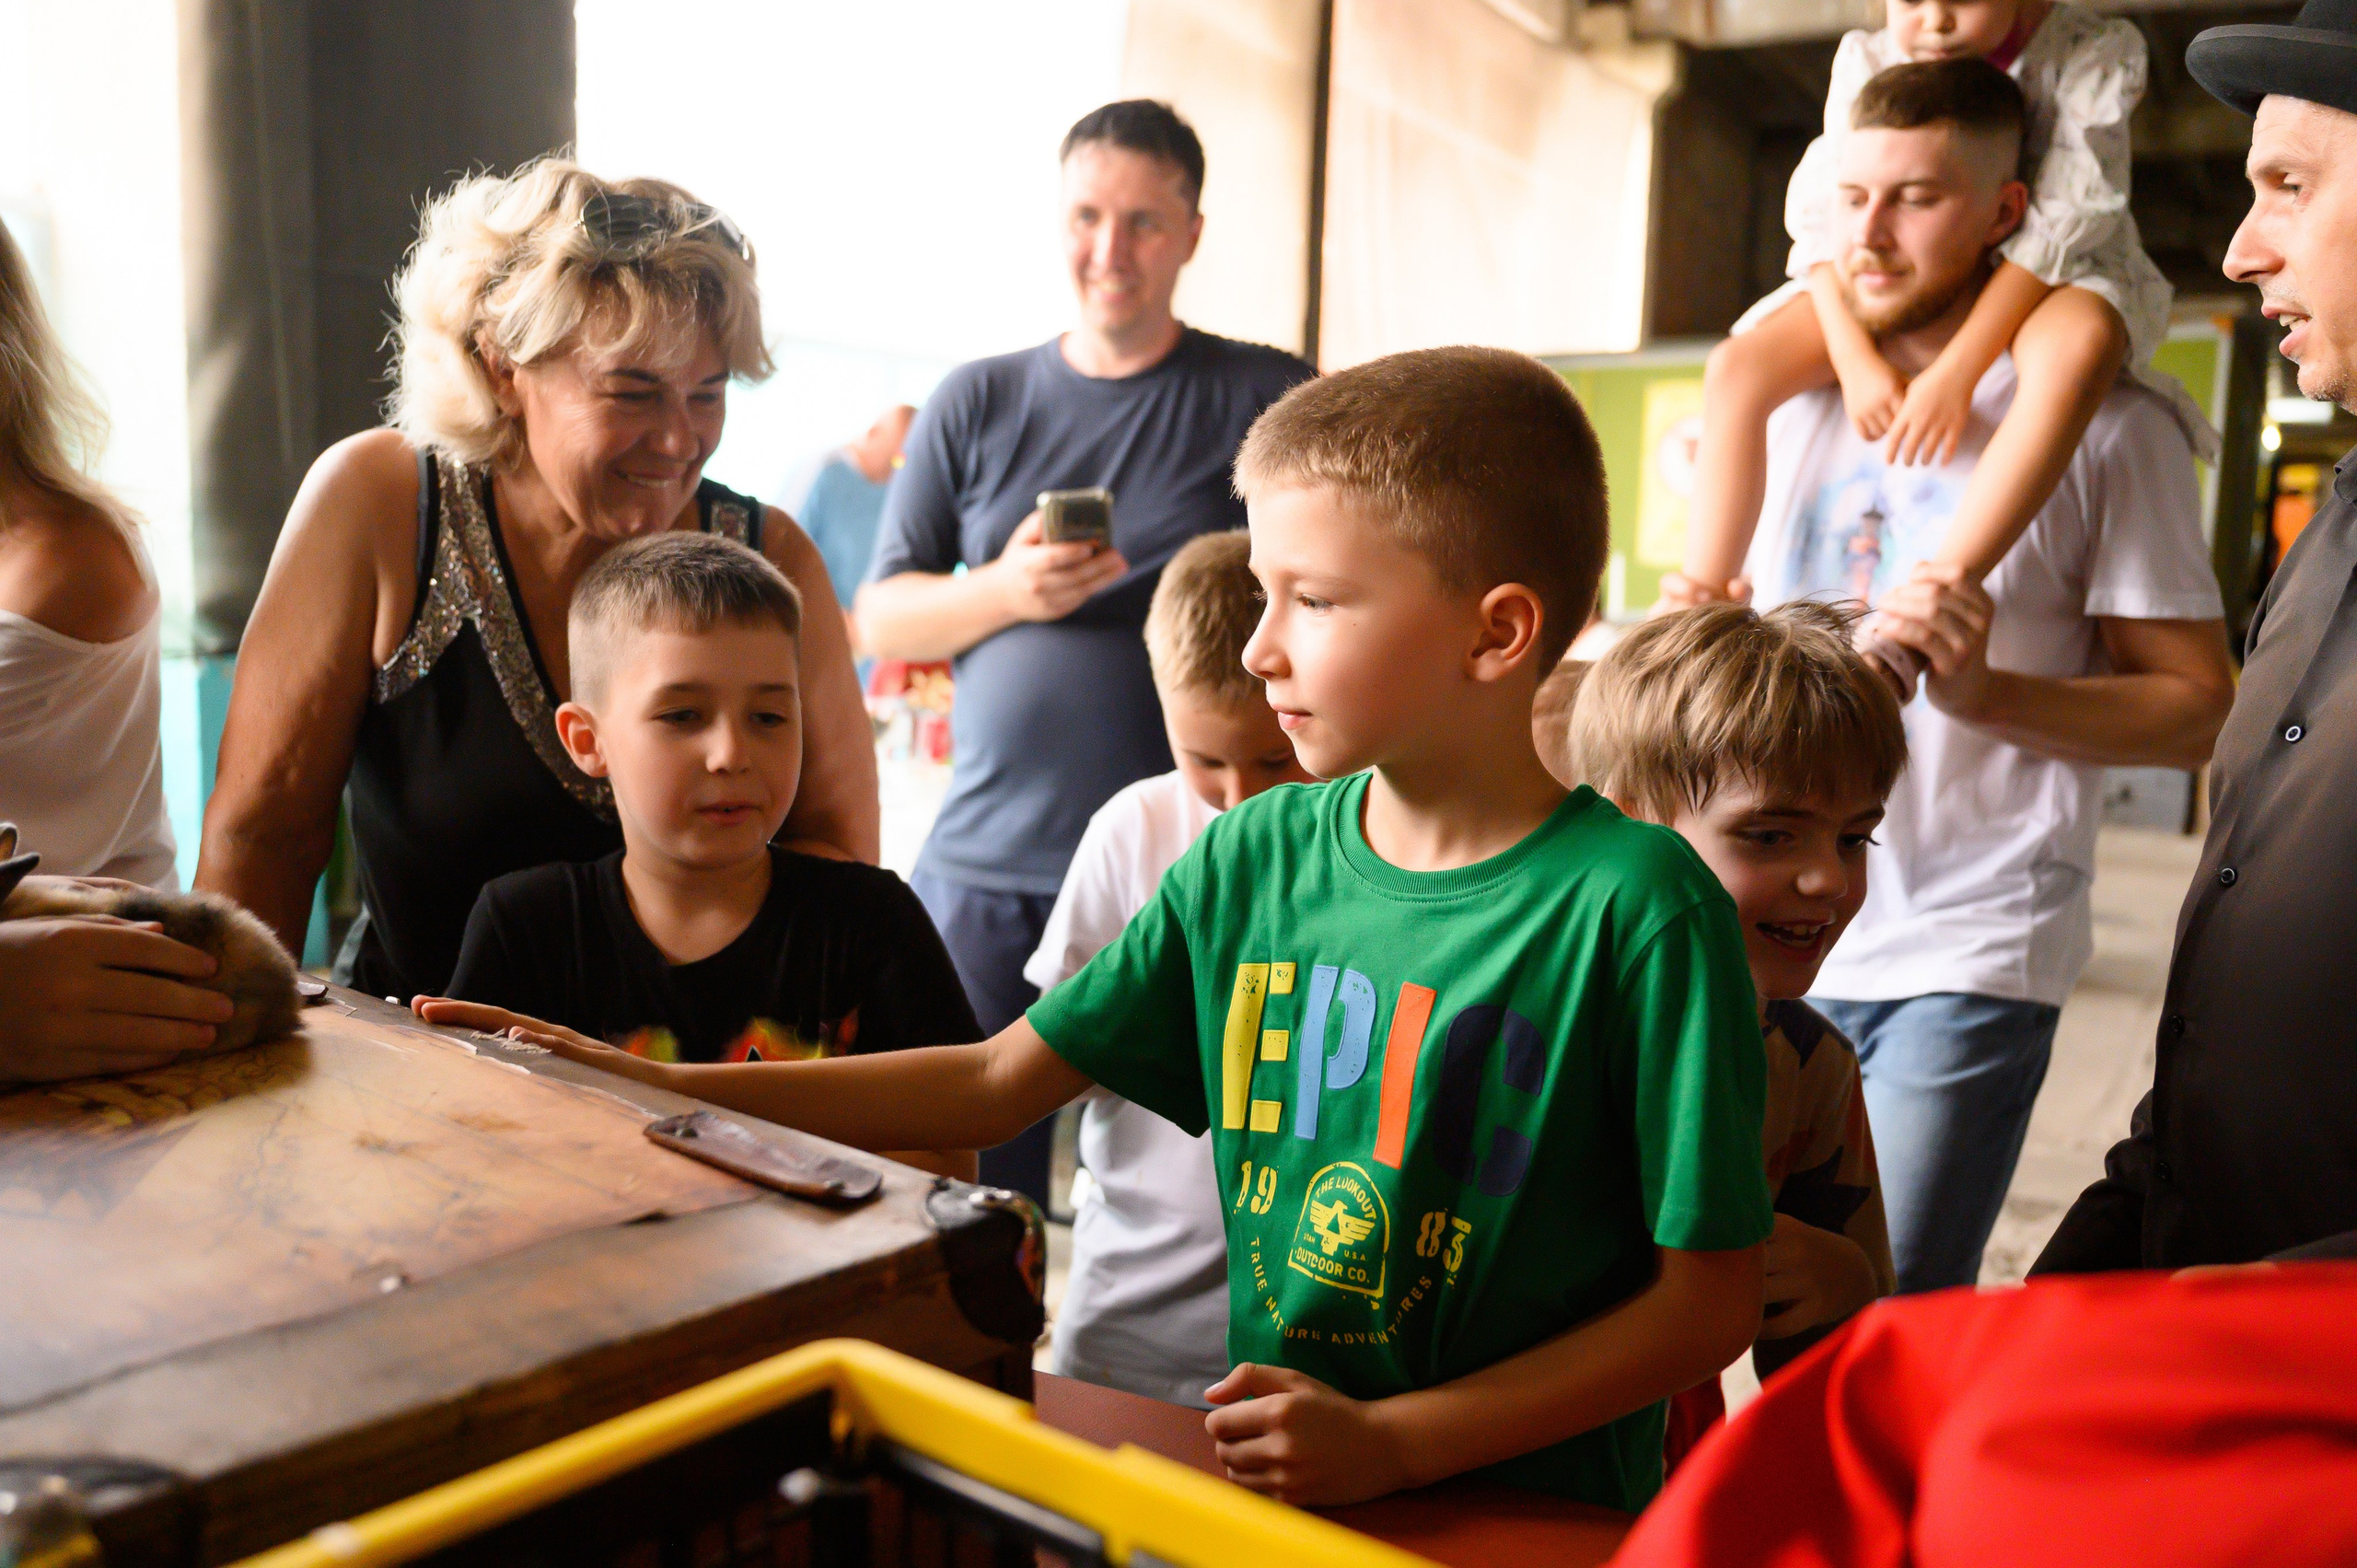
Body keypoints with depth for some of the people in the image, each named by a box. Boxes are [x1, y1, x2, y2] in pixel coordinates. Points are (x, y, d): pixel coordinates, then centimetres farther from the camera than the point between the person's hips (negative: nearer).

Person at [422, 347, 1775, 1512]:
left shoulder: (1632, 908, -14)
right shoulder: (1254, 857, 1)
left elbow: (1714, 1295, -9)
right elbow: (995, 1085, 6)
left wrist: (1396, 1442, -15)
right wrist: (653, 1089, 1)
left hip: (1534, 1513, -3)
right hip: (1265, 1491, 4)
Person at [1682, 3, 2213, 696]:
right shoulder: (1866, 58, -4)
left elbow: (2063, 220, -22)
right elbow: (1823, 215, -9)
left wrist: (1957, 369, -31)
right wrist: (1856, 360, -24)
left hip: (2052, 284, -4)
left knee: (2075, 346, -41)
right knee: (1739, 365, -19)